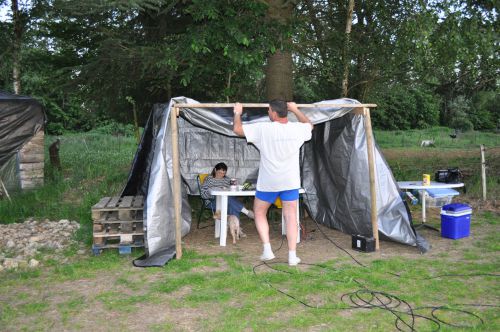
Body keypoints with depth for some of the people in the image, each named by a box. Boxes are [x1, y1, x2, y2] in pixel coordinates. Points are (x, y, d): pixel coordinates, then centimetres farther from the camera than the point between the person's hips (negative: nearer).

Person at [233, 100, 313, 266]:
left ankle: (267, 250, 8)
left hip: (268, 183, -2)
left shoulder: (263, 129, -15)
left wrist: (237, 113, 11)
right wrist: (296, 110, 30)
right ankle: (292, 255, 6)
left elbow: (237, 129, -7)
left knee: (259, 213, 16)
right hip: (291, 182, 3)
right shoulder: (297, 129, -4)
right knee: (291, 216, 6)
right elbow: (309, 125, 21)